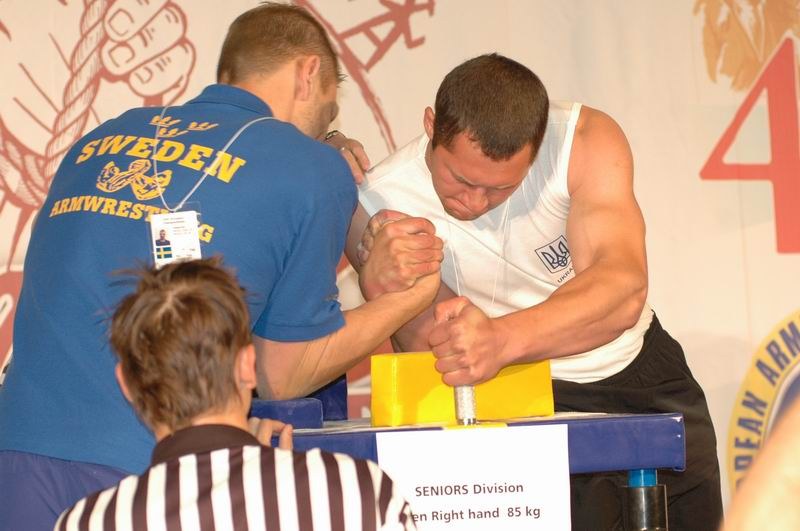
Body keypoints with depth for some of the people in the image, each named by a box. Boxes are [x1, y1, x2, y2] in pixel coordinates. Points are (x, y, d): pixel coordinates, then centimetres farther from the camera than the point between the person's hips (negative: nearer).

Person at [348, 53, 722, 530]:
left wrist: (503, 339, -54)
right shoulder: (376, 207, -22)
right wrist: (387, 291, -43)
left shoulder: (586, 140, -23)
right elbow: (438, 357, -21)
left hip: (637, 369, 2)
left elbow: (623, 291, -37)